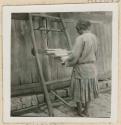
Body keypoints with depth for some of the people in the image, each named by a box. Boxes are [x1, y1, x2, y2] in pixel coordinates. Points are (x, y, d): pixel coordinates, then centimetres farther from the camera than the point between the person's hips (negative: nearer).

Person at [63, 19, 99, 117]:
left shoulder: (81, 38, -19)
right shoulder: (94, 37, 3)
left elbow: (74, 55, -22)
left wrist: (67, 62, -5)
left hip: (81, 68, -7)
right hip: (92, 68, 7)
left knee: (79, 89, 10)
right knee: (88, 89, 18)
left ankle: (80, 110, 26)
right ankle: (86, 110, 30)